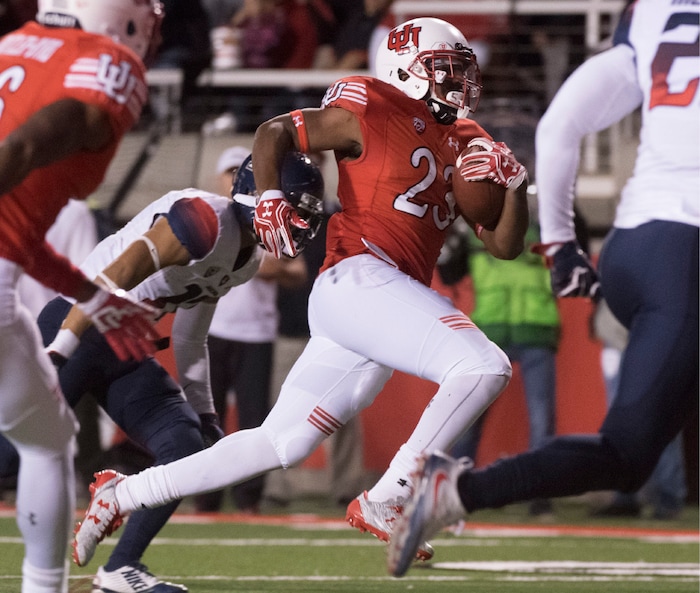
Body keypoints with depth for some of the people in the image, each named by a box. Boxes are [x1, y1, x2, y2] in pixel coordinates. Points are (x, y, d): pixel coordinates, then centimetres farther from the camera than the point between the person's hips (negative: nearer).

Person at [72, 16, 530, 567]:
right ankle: (386, 500, -20)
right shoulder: (371, 113, -1)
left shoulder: (464, 144, 20)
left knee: (278, 445, 9)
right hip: (357, 279, -8)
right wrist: (269, 200, -11)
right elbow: (274, 133, 5)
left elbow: (505, 245, 20)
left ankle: (121, 495, 19)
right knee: (484, 368, -24)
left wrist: (514, 183, 2)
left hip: (391, 303, 8)